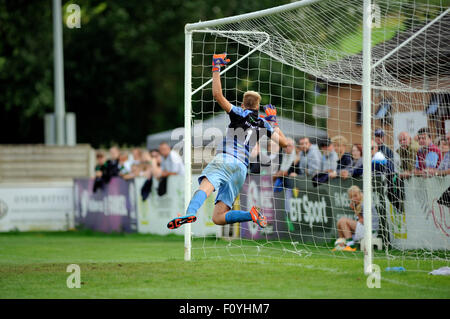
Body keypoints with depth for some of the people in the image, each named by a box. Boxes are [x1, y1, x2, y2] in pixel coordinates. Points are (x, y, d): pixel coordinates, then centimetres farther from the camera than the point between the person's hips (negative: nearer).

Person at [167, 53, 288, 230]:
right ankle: (252, 215, -13)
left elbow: (217, 94, -3)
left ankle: (190, 214, -61)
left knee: (204, 187, -33)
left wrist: (216, 68, 7)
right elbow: (284, 142, 29)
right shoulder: (263, 124, 20)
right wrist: (273, 121, 41)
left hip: (225, 160, -5)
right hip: (242, 169, 5)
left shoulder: (240, 114, 8)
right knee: (218, 217, 6)